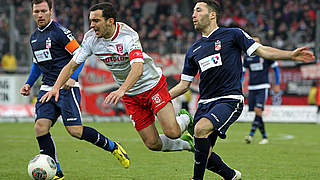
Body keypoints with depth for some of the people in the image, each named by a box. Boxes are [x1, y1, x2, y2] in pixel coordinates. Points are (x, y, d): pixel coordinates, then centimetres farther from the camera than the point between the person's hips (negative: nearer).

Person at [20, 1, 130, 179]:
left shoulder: (60, 31, -8)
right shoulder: (34, 37, 16)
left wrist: (72, 78, -21)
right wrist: (28, 84, 19)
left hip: (67, 88, -7)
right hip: (47, 89, 7)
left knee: (75, 131, -14)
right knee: (41, 127, -12)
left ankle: (113, 147, 10)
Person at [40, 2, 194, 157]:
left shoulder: (128, 36, -27)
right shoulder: (91, 38, -11)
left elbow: (137, 68, -41)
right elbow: (72, 65, -3)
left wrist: (121, 90, -56)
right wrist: (56, 87, -18)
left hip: (153, 84, -4)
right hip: (131, 96, 4)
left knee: (172, 132, -17)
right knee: (153, 144, -2)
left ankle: (184, 119, 20)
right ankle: (186, 143, 28)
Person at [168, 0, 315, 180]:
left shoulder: (232, 34, 3)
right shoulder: (193, 50, 17)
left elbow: (261, 50, 0)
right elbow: (184, 85, 20)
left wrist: (291, 55, -13)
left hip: (229, 99, -6)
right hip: (205, 102, 6)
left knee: (201, 128, -32)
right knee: (205, 156, -2)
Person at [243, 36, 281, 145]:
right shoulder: (247, 57, 10)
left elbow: (276, 68, 7)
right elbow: (243, 72, 16)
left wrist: (277, 84, 3)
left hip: (263, 87, -4)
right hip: (251, 88, 4)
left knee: (258, 110, -18)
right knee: (257, 113, 3)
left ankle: (251, 135, -25)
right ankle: (264, 137, 13)